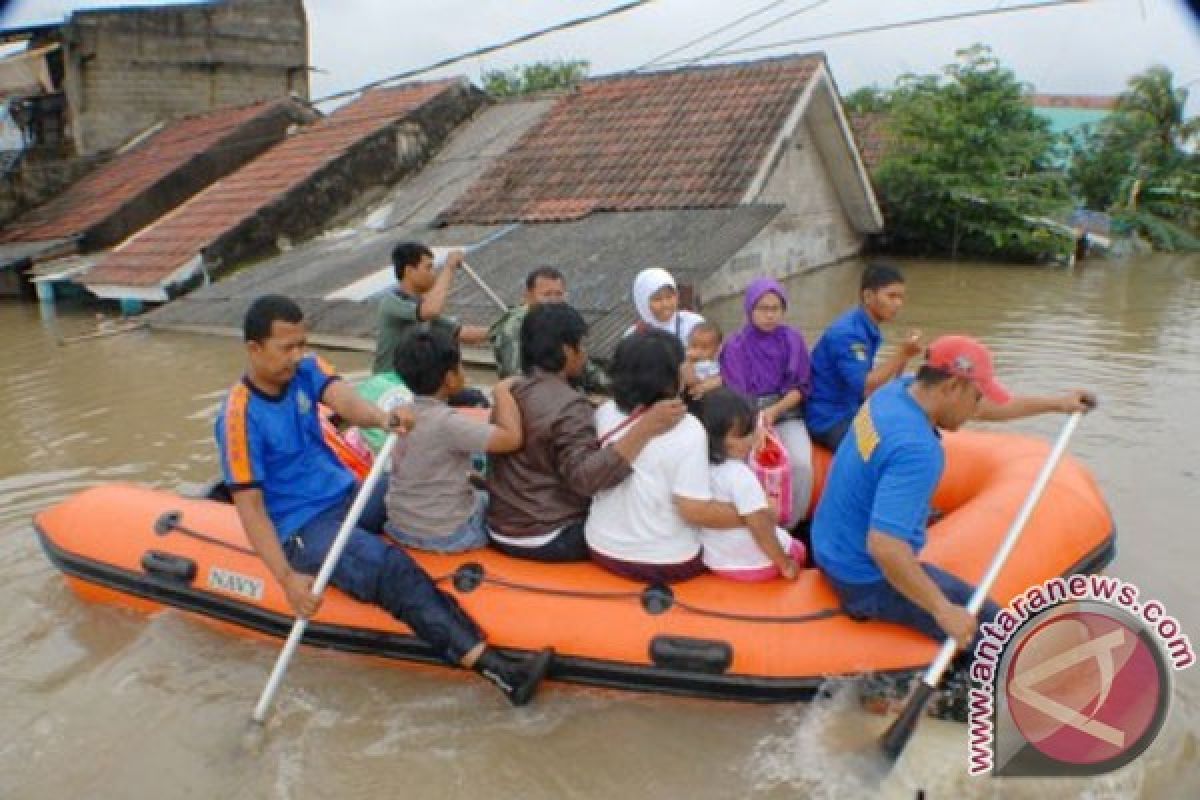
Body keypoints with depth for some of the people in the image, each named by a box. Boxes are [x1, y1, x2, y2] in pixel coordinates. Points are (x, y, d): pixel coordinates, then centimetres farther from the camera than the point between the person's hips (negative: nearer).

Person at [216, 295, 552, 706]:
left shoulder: (304, 371, 2)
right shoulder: (241, 416, -15)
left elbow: (344, 399, -19)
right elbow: (249, 506, -17)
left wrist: (381, 417, -43)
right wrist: (287, 577, -28)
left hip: (350, 496, 8)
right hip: (304, 529, -8)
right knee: (393, 570, -29)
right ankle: (497, 669, -35)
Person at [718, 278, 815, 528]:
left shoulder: (794, 340, 2)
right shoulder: (735, 346, -4)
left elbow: (801, 388, 2)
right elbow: (734, 395, -10)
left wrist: (774, 411, -15)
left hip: (787, 415, 2)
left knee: (802, 464, -26)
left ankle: (792, 527, -5)